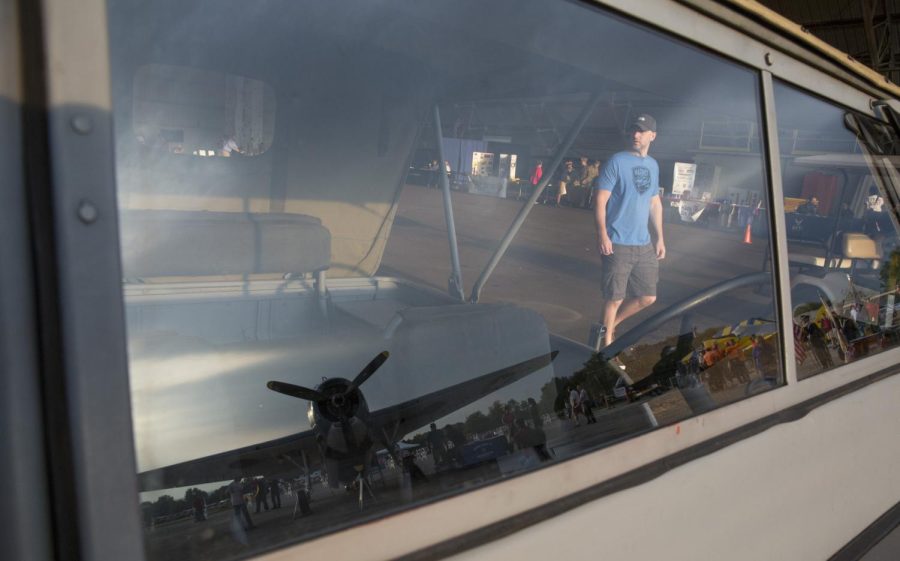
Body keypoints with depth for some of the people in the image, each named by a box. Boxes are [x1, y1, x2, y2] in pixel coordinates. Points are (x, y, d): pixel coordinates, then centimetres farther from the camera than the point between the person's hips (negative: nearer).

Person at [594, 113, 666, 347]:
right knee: (615, 298, -2)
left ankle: (609, 326, 29)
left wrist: (660, 237, 15)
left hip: (644, 244, 6)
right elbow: (601, 200, -11)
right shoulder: (617, 161, -7)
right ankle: (607, 343, 15)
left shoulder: (653, 165, 13)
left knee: (647, 297, 9)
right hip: (618, 244, -6)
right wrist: (602, 234, -20)